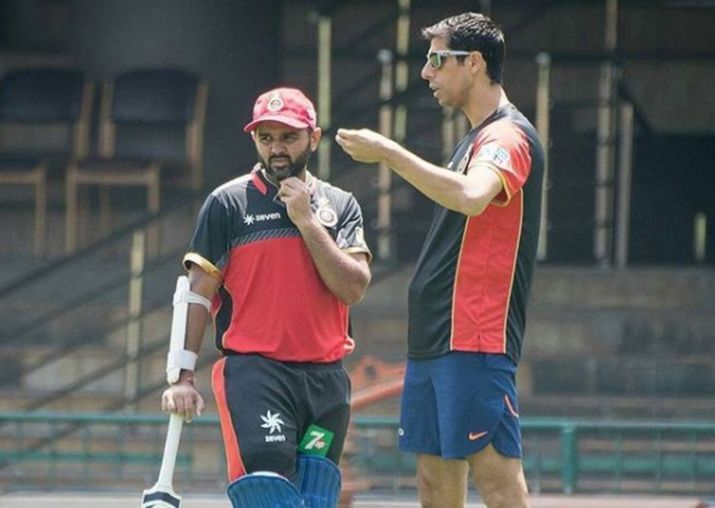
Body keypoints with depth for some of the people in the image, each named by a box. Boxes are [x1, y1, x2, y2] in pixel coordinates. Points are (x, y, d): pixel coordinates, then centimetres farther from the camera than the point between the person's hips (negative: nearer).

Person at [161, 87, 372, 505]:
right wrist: (183, 377, -7)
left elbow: (353, 289, -2)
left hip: (326, 377, 4)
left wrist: (306, 220, -7)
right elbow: (198, 294, 1)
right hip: (254, 372, -4)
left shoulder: (340, 205, 11)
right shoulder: (228, 203, 3)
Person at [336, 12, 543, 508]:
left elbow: (471, 197, -32)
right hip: (434, 338, 10)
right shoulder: (476, 140, 21)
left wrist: (388, 152, -26)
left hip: (476, 341, -10)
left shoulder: (509, 136, -11)